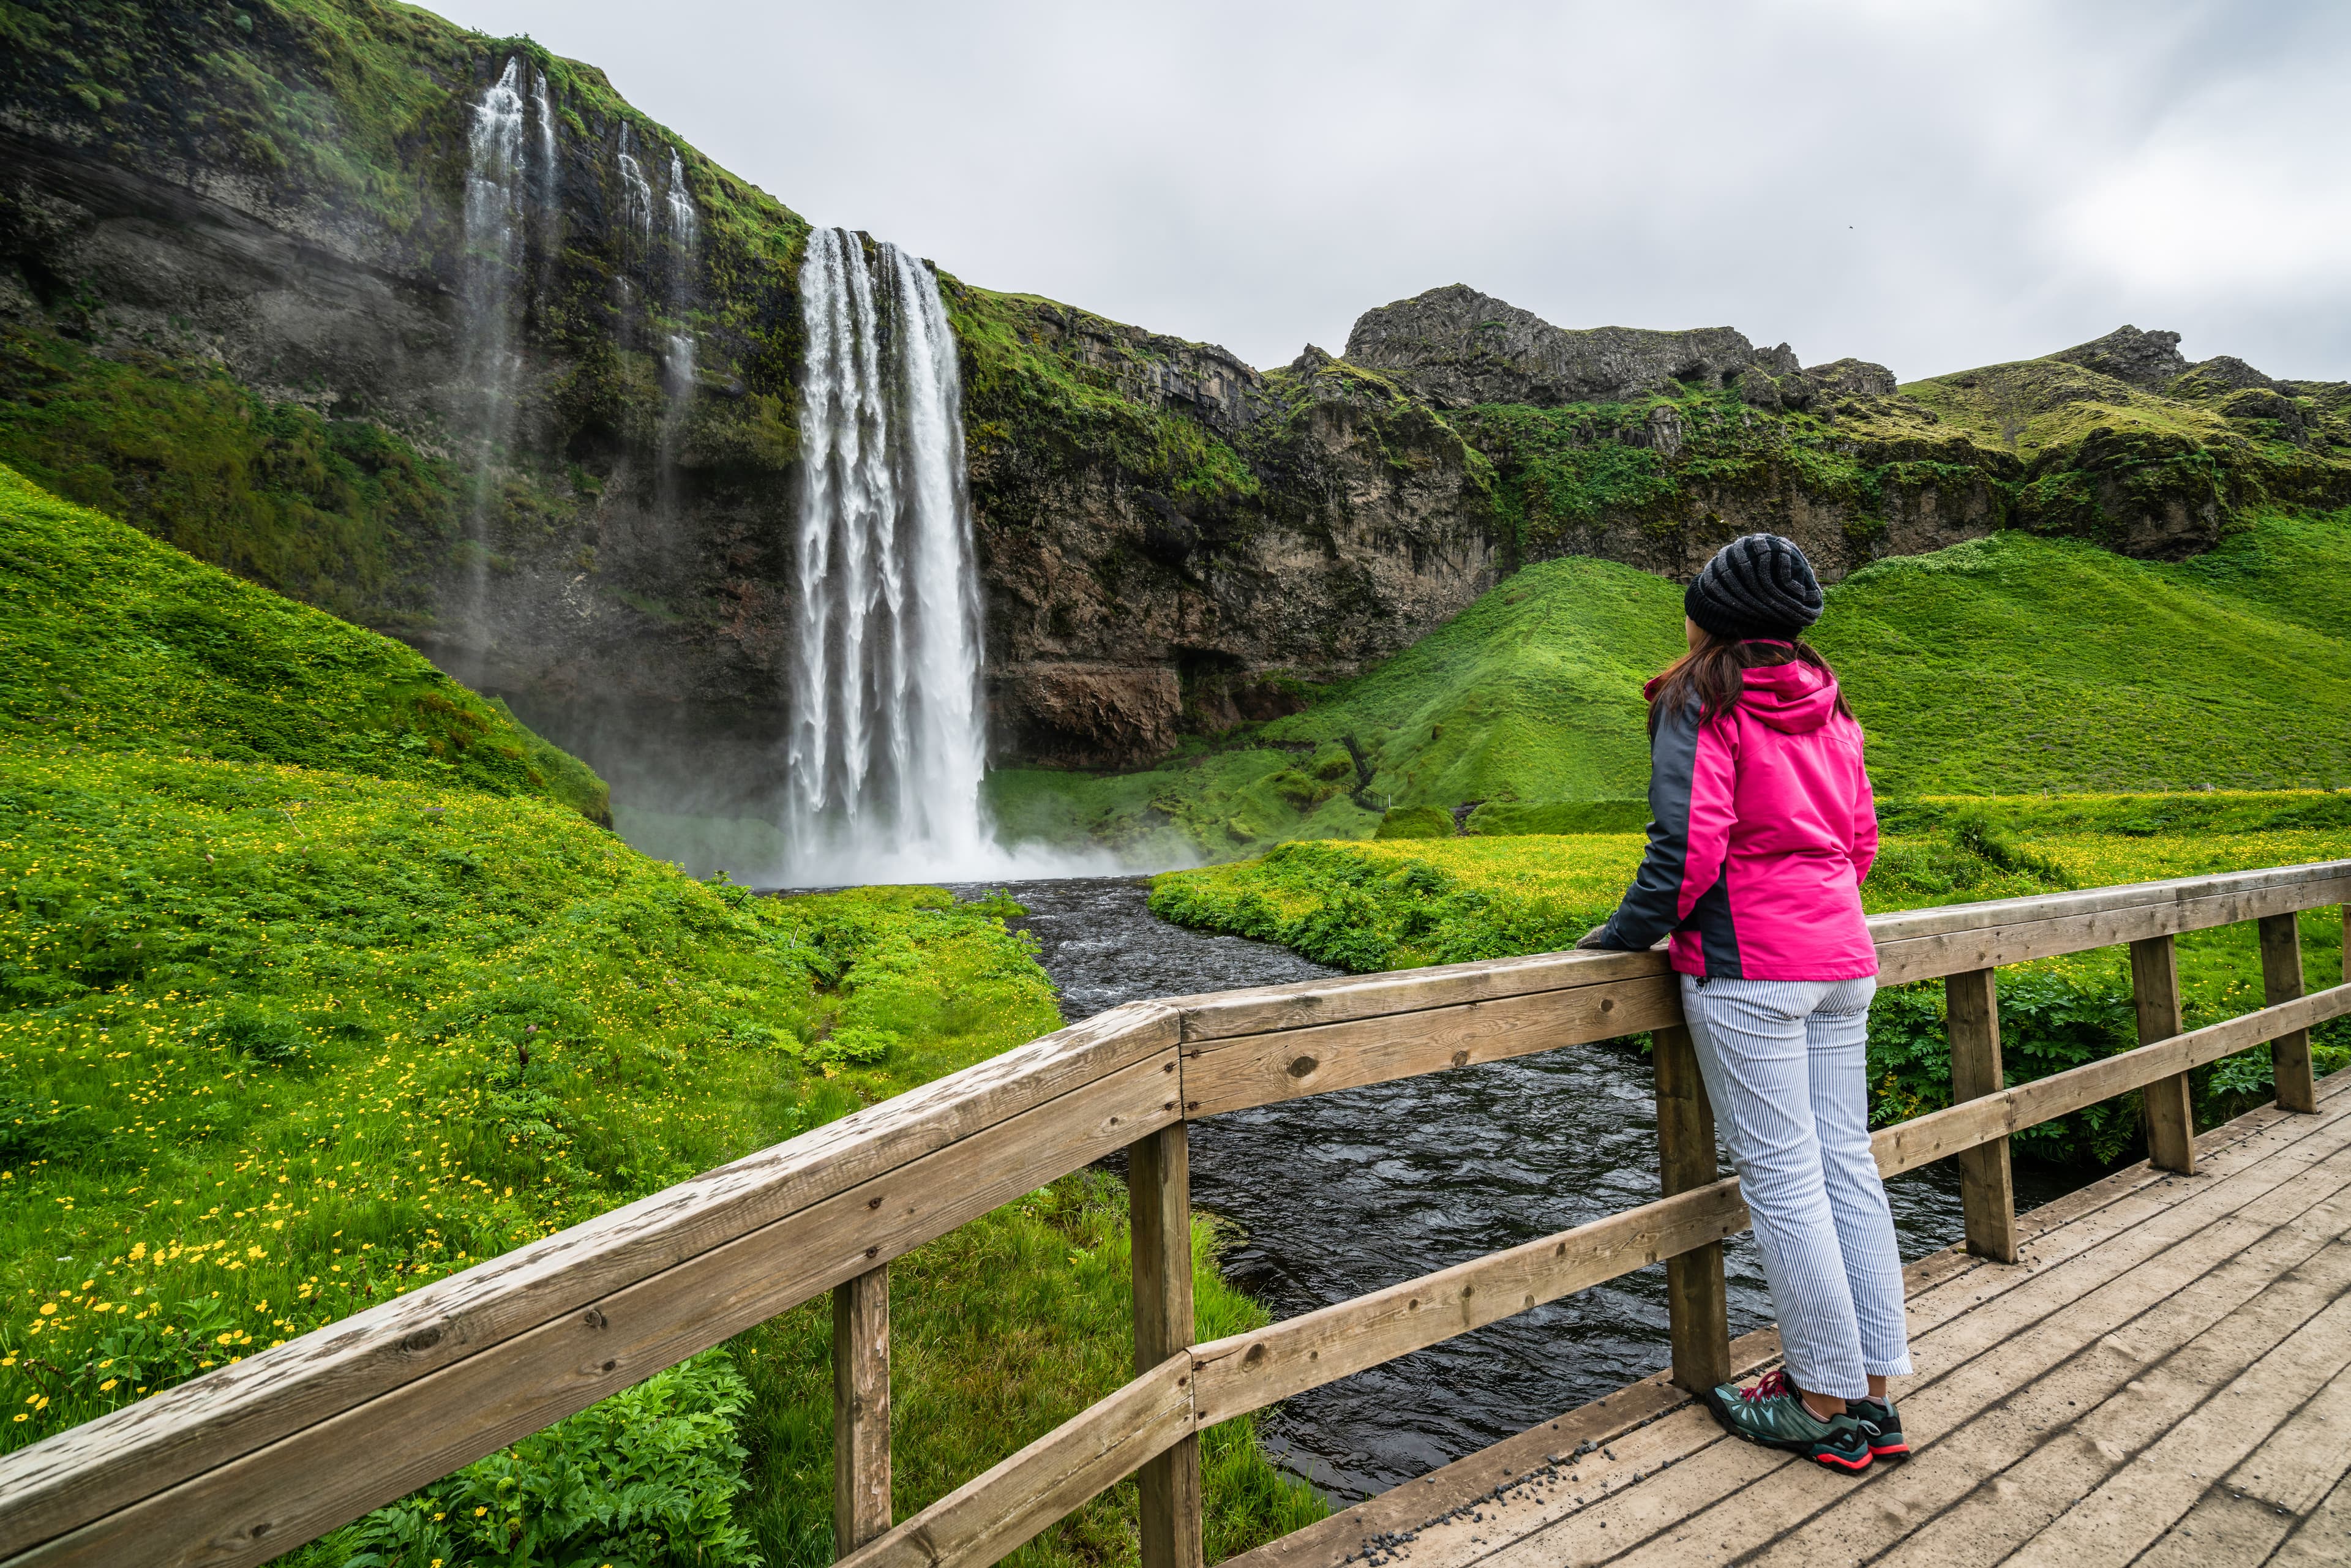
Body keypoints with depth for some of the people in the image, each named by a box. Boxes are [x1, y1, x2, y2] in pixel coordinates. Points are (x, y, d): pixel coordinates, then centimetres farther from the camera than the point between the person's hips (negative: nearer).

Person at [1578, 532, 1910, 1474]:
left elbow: (1690, 840, -16)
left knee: (1780, 1178, 1)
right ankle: (1874, 1394, 23)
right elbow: (1861, 837, 17)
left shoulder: (1700, 702, -8)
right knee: (1846, 1162, 12)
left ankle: (1825, 1406, 13)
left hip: (1747, 968, -8)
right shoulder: (1826, 706, 14)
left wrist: (1628, 933, -6)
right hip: (1841, 957, 8)